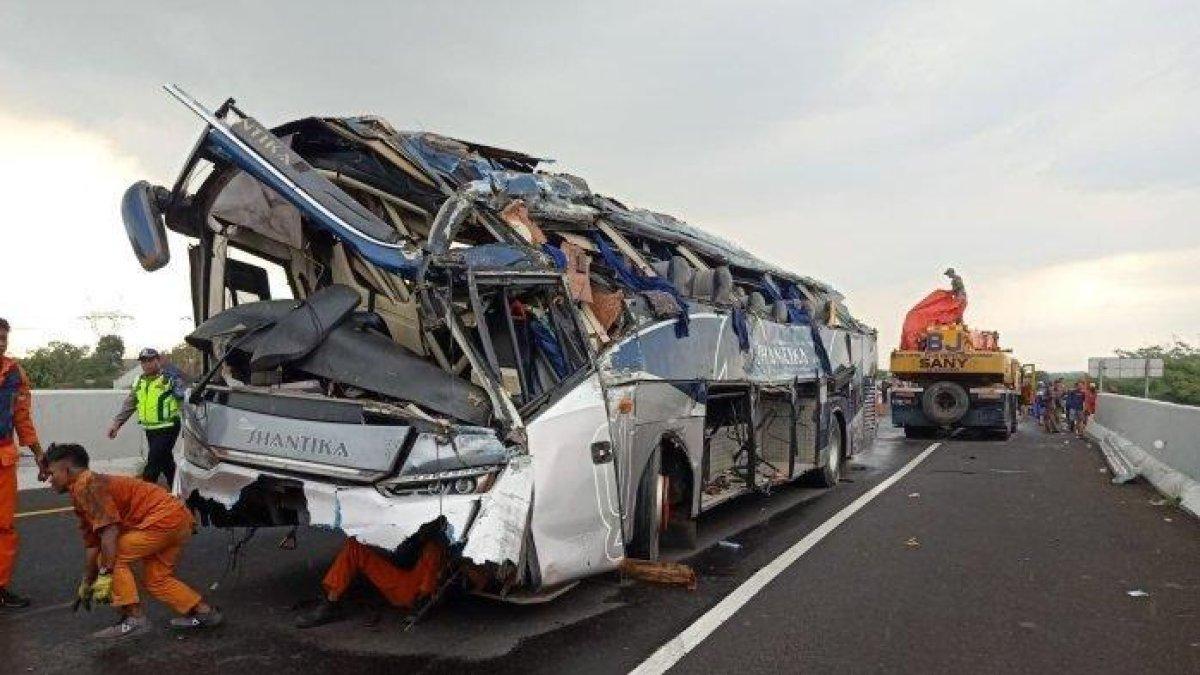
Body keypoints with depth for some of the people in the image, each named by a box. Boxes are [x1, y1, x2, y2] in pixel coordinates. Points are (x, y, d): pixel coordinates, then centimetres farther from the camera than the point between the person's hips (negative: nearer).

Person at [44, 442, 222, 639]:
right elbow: (92, 544, 27)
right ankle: (204, 612, 20)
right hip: (181, 519, 10)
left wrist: (106, 574, -16)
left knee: (114, 558, -3)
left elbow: (109, 530, -18)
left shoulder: (86, 485, -8)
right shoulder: (80, 498, 23)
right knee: (156, 578, 17)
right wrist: (86, 585, 30)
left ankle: (134, 619, -1)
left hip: (164, 518, -10)